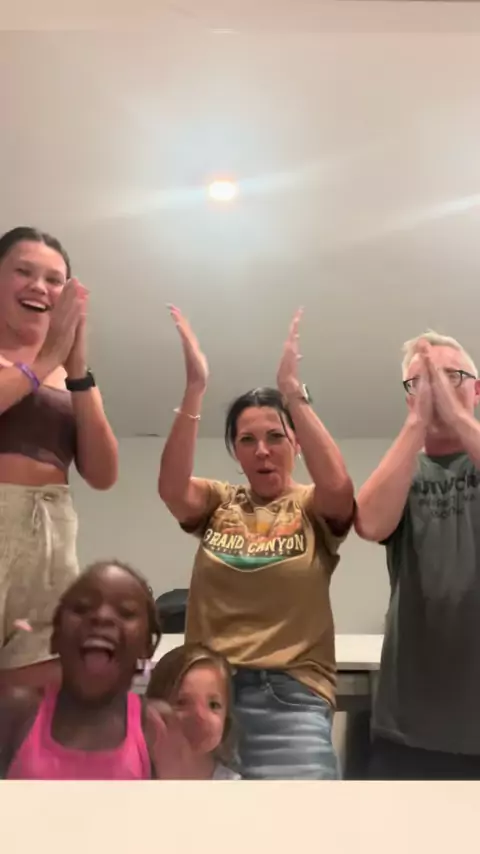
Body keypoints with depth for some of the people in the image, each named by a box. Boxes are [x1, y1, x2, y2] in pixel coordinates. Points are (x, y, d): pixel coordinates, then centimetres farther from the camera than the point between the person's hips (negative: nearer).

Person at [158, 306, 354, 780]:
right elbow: (171, 486, -12)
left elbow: (338, 486, -20)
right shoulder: (219, 502, 9)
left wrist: (294, 391, -22)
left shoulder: (312, 507, 4)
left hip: (290, 695, -2)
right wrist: (194, 389, -21)